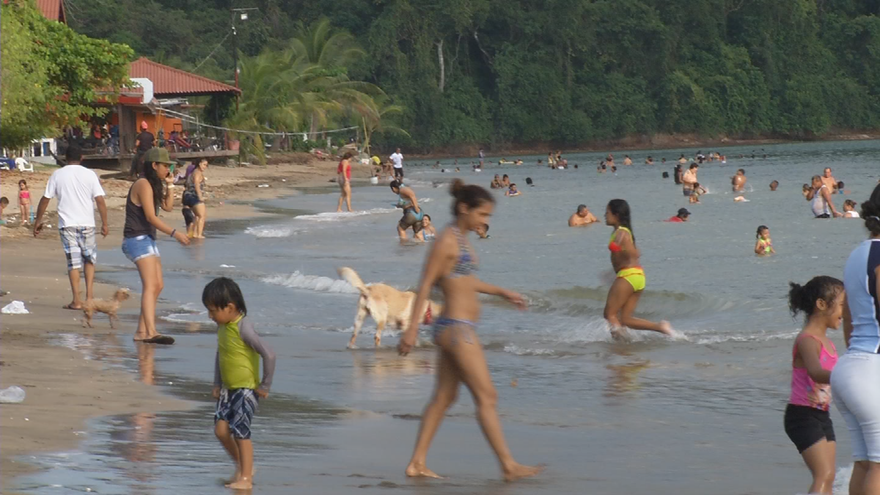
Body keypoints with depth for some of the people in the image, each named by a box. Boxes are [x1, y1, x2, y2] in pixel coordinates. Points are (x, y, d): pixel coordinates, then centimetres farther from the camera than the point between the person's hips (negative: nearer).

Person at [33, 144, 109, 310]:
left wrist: (38, 220, 16)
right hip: (86, 224, 0)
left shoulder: (57, 175, 2)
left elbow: (45, 199, 5)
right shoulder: (89, 175, 0)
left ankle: (76, 301, -2)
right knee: (89, 259, 15)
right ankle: (89, 295, 6)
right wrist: (105, 223, 3)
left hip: (67, 224, 0)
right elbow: (100, 200, -4)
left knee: (74, 262, 3)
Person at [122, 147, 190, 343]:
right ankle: (150, 332, -33)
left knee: (158, 286, 13)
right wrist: (175, 233, -24)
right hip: (137, 239, -11)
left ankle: (141, 330, 19)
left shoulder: (154, 186, 17)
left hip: (147, 240, 11)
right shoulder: (143, 185, -14)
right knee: (150, 285, -21)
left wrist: (169, 185, 6)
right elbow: (150, 216, -21)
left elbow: (168, 207, 14)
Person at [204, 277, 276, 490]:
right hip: (228, 389, 8)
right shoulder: (222, 326, 6)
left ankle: (245, 478, 0)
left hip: (247, 389, -8)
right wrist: (217, 383, 14)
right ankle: (241, 466, 22)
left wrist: (265, 386, -18)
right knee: (221, 429, 2)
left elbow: (269, 354, -26)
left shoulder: (243, 328, -21)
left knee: (240, 432, -9)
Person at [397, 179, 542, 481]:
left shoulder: (461, 240, 14)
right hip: (457, 329, -10)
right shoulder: (447, 241, -14)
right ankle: (508, 465, -3)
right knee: (486, 397, -6)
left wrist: (502, 293, 33)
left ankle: (417, 464, 15)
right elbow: (426, 285, -16)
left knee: (444, 397, 12)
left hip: (456, 329, 10)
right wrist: (413, 328, -19)